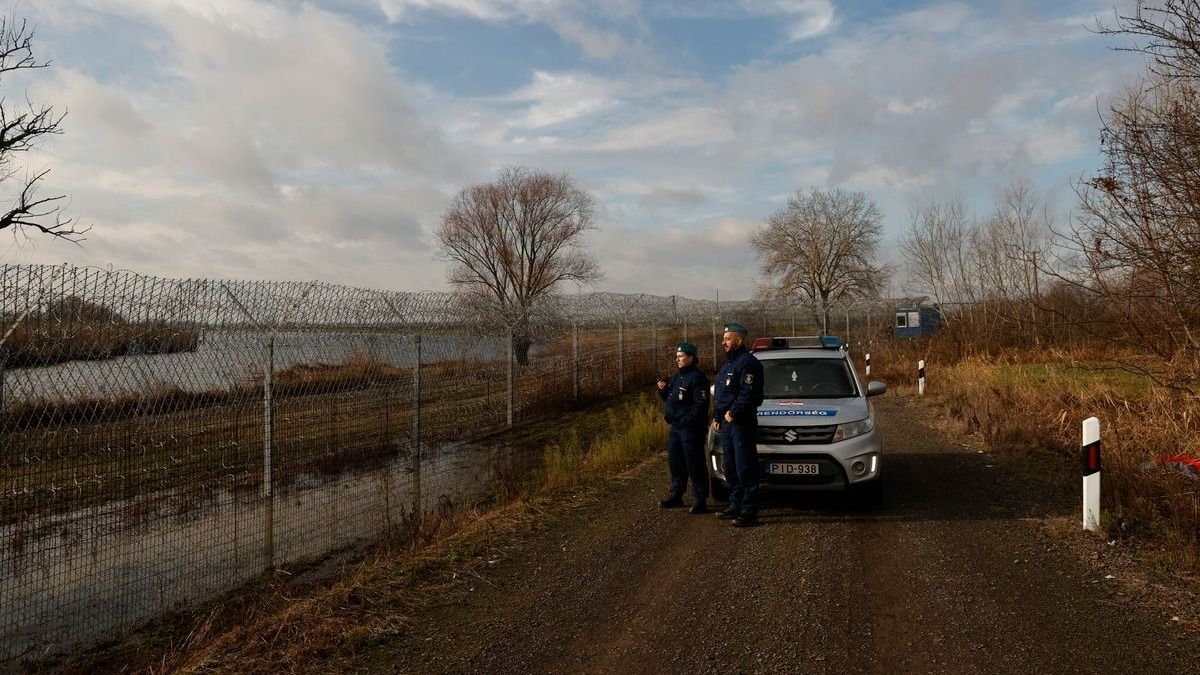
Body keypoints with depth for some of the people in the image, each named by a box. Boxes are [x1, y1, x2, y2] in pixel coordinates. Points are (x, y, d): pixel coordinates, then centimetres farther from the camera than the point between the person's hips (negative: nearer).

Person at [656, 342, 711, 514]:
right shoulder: (677, 377, 16)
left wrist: (687, 419, -24)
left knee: (694, 464, -5)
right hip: (675, 426, 9)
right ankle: (676, 495, 27)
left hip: (691, 428, -9)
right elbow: (671, 399, 23)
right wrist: (663, 390, 4)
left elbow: (701, 405, -18)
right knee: (675, 462, 15)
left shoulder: (697, 377, -12)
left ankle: (701, 500, 2)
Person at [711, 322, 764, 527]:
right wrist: (717, 417, 17)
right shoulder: (728, 363, 20)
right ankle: (736, 506, 26)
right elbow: (719, 394, 24)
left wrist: (733, 412, -19)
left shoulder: (748, 363, -13)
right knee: (729, 467, 15)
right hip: (727, 423, 10)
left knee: (745, 468, -6)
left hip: (742, 424, -10)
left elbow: (748, 394, -22)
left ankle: (749, 512, -2)